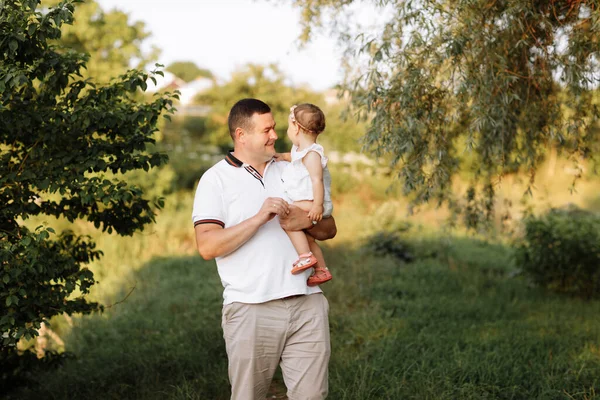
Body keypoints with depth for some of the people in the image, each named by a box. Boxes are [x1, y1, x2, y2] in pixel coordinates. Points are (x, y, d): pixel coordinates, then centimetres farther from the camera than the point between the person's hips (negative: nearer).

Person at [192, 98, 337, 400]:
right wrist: (259, 218, -19)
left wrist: (306, 221, -7)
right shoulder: (216, 179, 0)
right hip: (251, 309, -3)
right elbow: (207, 246, -11)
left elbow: (329, 229, 16)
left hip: (307, 304, 4)